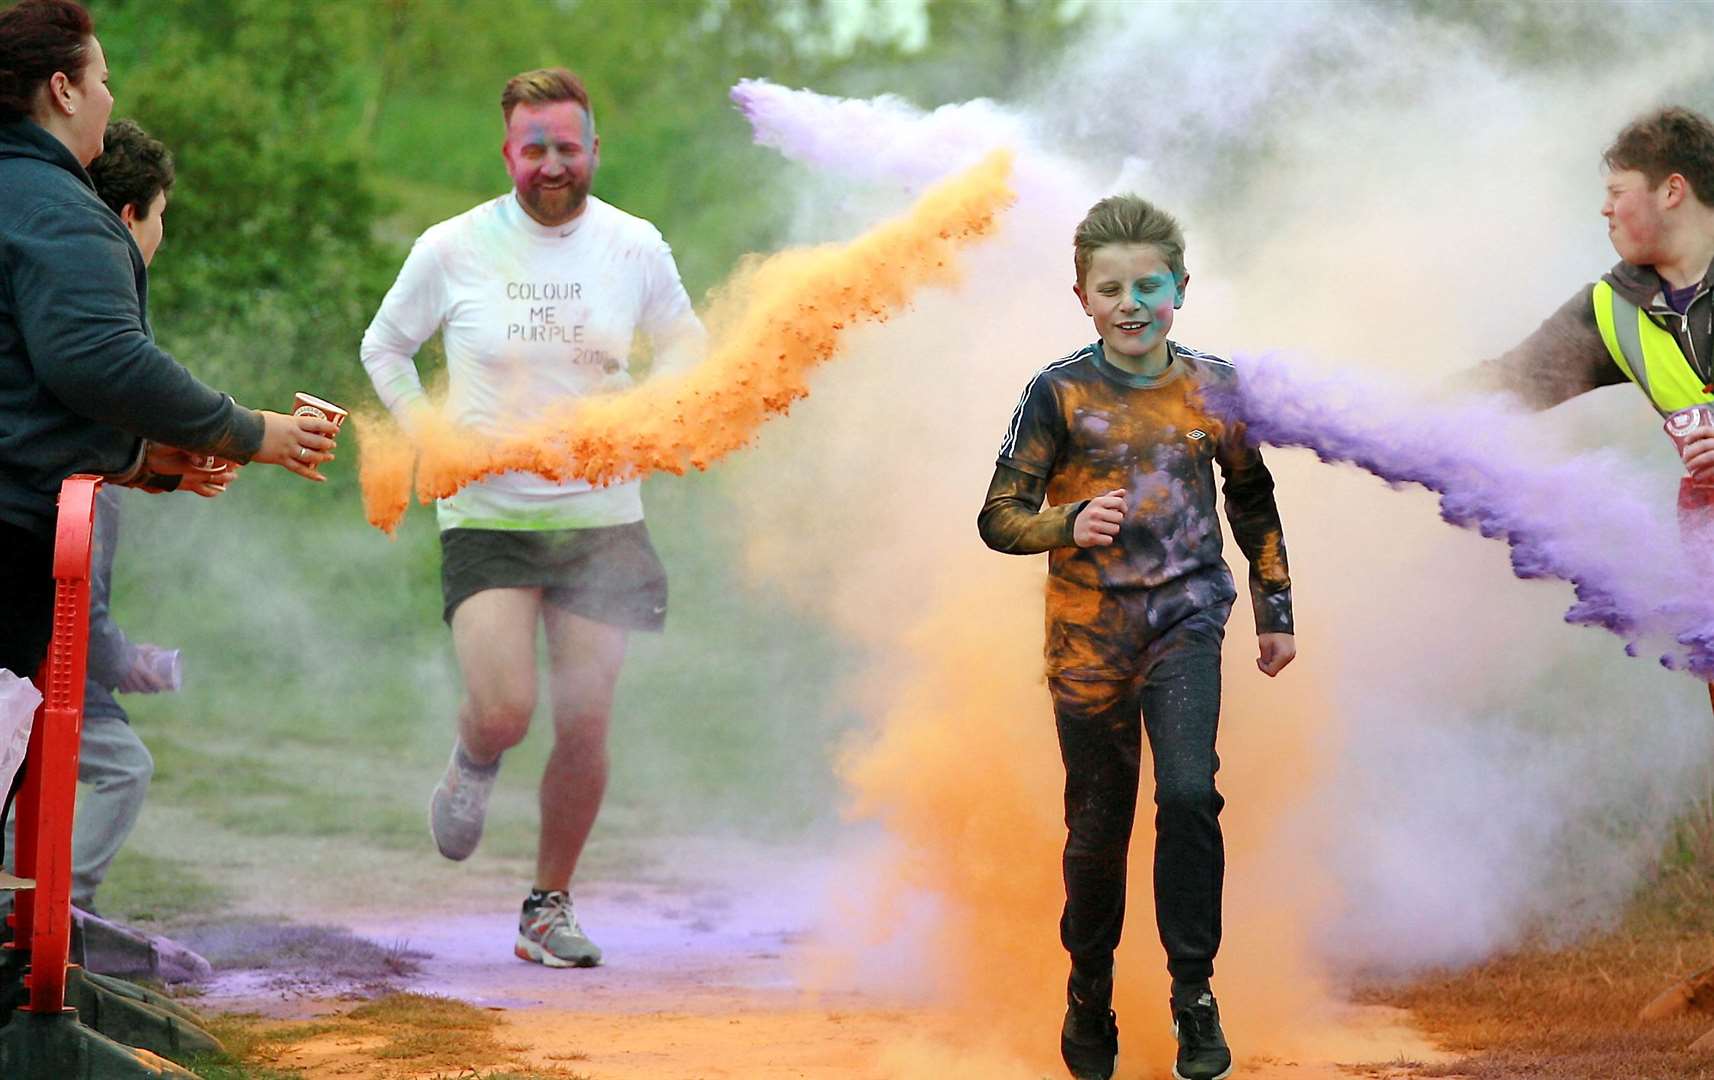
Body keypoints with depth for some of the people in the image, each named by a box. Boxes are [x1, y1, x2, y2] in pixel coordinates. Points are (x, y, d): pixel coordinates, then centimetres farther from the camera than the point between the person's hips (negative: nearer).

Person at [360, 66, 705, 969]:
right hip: (487, 515, -2)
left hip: (600, 517, 2)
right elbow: (384, 347, 12)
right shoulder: (453, 250, -3)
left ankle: (548, 908, 19)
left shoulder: (635, 248, 1)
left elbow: (685, 346, 17)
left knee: (585, 730, 0)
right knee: (503, 710, -19)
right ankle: (472, 762, 20)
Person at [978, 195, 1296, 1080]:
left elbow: (1254, 501, 15)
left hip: (1184, 617, 1)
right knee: (1098, 824, 8)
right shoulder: (1059, 392, -8)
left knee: (1189, 792, -19)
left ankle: (1194, 992, -6)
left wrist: (1275, 611, 17)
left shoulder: (1213, 386, 0)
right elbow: (998, 517, -9)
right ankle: (1090, 994, 30)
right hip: (1089, 631, -1)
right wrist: (1069, 525, -28)